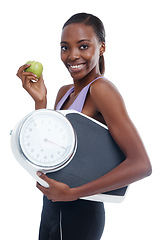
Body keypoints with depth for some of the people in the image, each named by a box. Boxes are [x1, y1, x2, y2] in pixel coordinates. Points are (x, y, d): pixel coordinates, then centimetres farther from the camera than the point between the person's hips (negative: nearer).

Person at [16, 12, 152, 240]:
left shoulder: (101, 89, -17)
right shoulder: (65, 92, 8)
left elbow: (142, 165, -25)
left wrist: (72, 193, -24)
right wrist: (40, 100, -3)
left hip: (78, 212, -7)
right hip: (52, 206, 8)